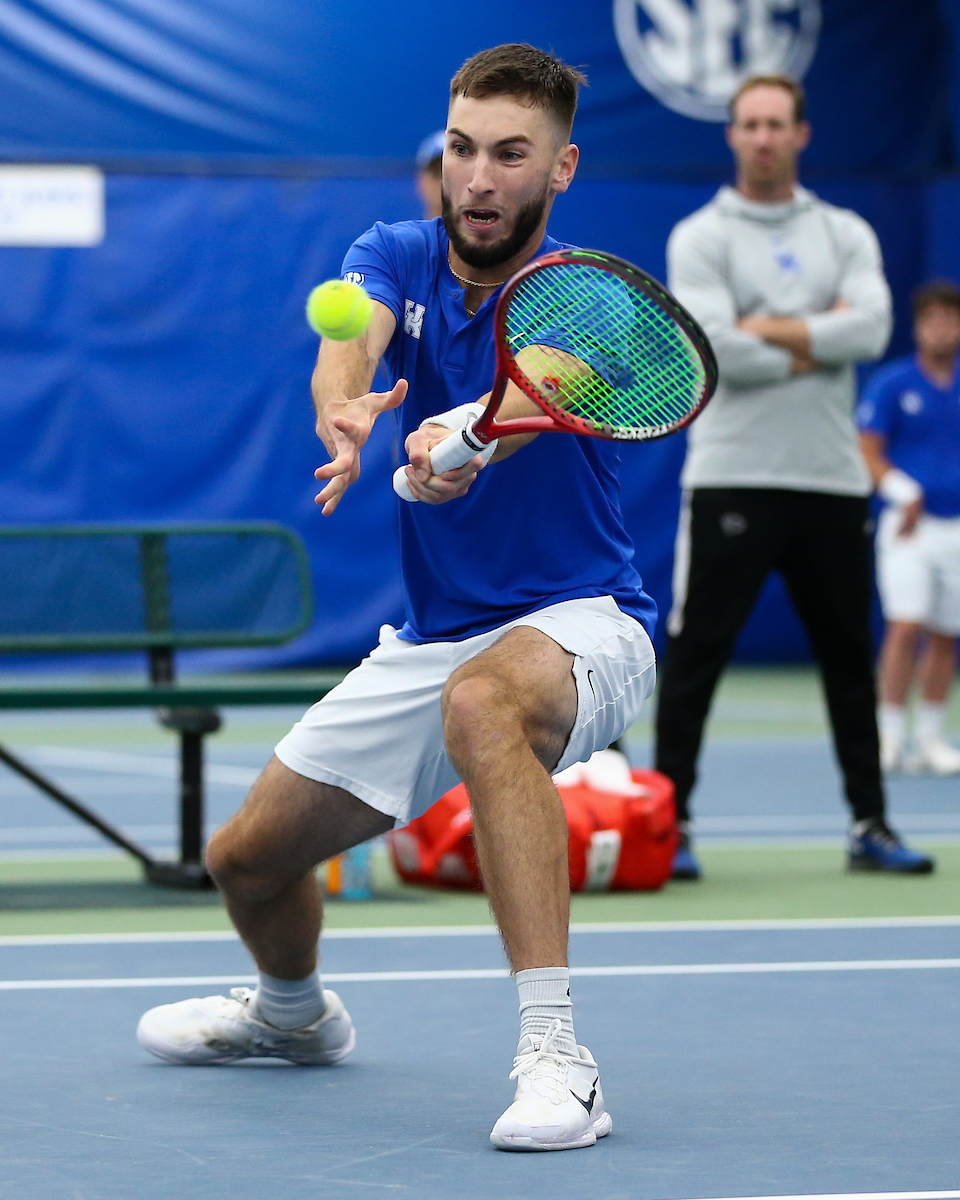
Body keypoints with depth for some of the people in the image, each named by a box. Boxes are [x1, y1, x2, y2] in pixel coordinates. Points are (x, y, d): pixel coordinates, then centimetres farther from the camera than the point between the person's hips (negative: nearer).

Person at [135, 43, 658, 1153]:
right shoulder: (396, 258, -2)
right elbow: (351, 339, -26)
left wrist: (463, 435, -63)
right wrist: (343, 410, -50)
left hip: (580, 623, -6)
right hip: (432, 636, 6)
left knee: (483, 703, -41)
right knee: (248, 856, 10)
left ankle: (554, 1058, -44)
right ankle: (295, 1011, 47)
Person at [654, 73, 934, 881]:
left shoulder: (846, 234, 11)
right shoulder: (701, 237, 1)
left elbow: (871, 327, -7)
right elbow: (713, 346, -15)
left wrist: (772, 331, -12)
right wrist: (816, 348, -8)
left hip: (832, 480, 4)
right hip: (732, 476, -4)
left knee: (849, 655, 9)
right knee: (696, 655, -4)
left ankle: (870, 825, 16)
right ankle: (669, 825, 2)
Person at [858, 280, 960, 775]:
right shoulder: (892, 383, -1)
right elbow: (869, 453, -3)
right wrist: (903, 492, -18)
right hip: (910, 526, -4)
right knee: (906, 625, -14)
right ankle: (890, 735, -9)